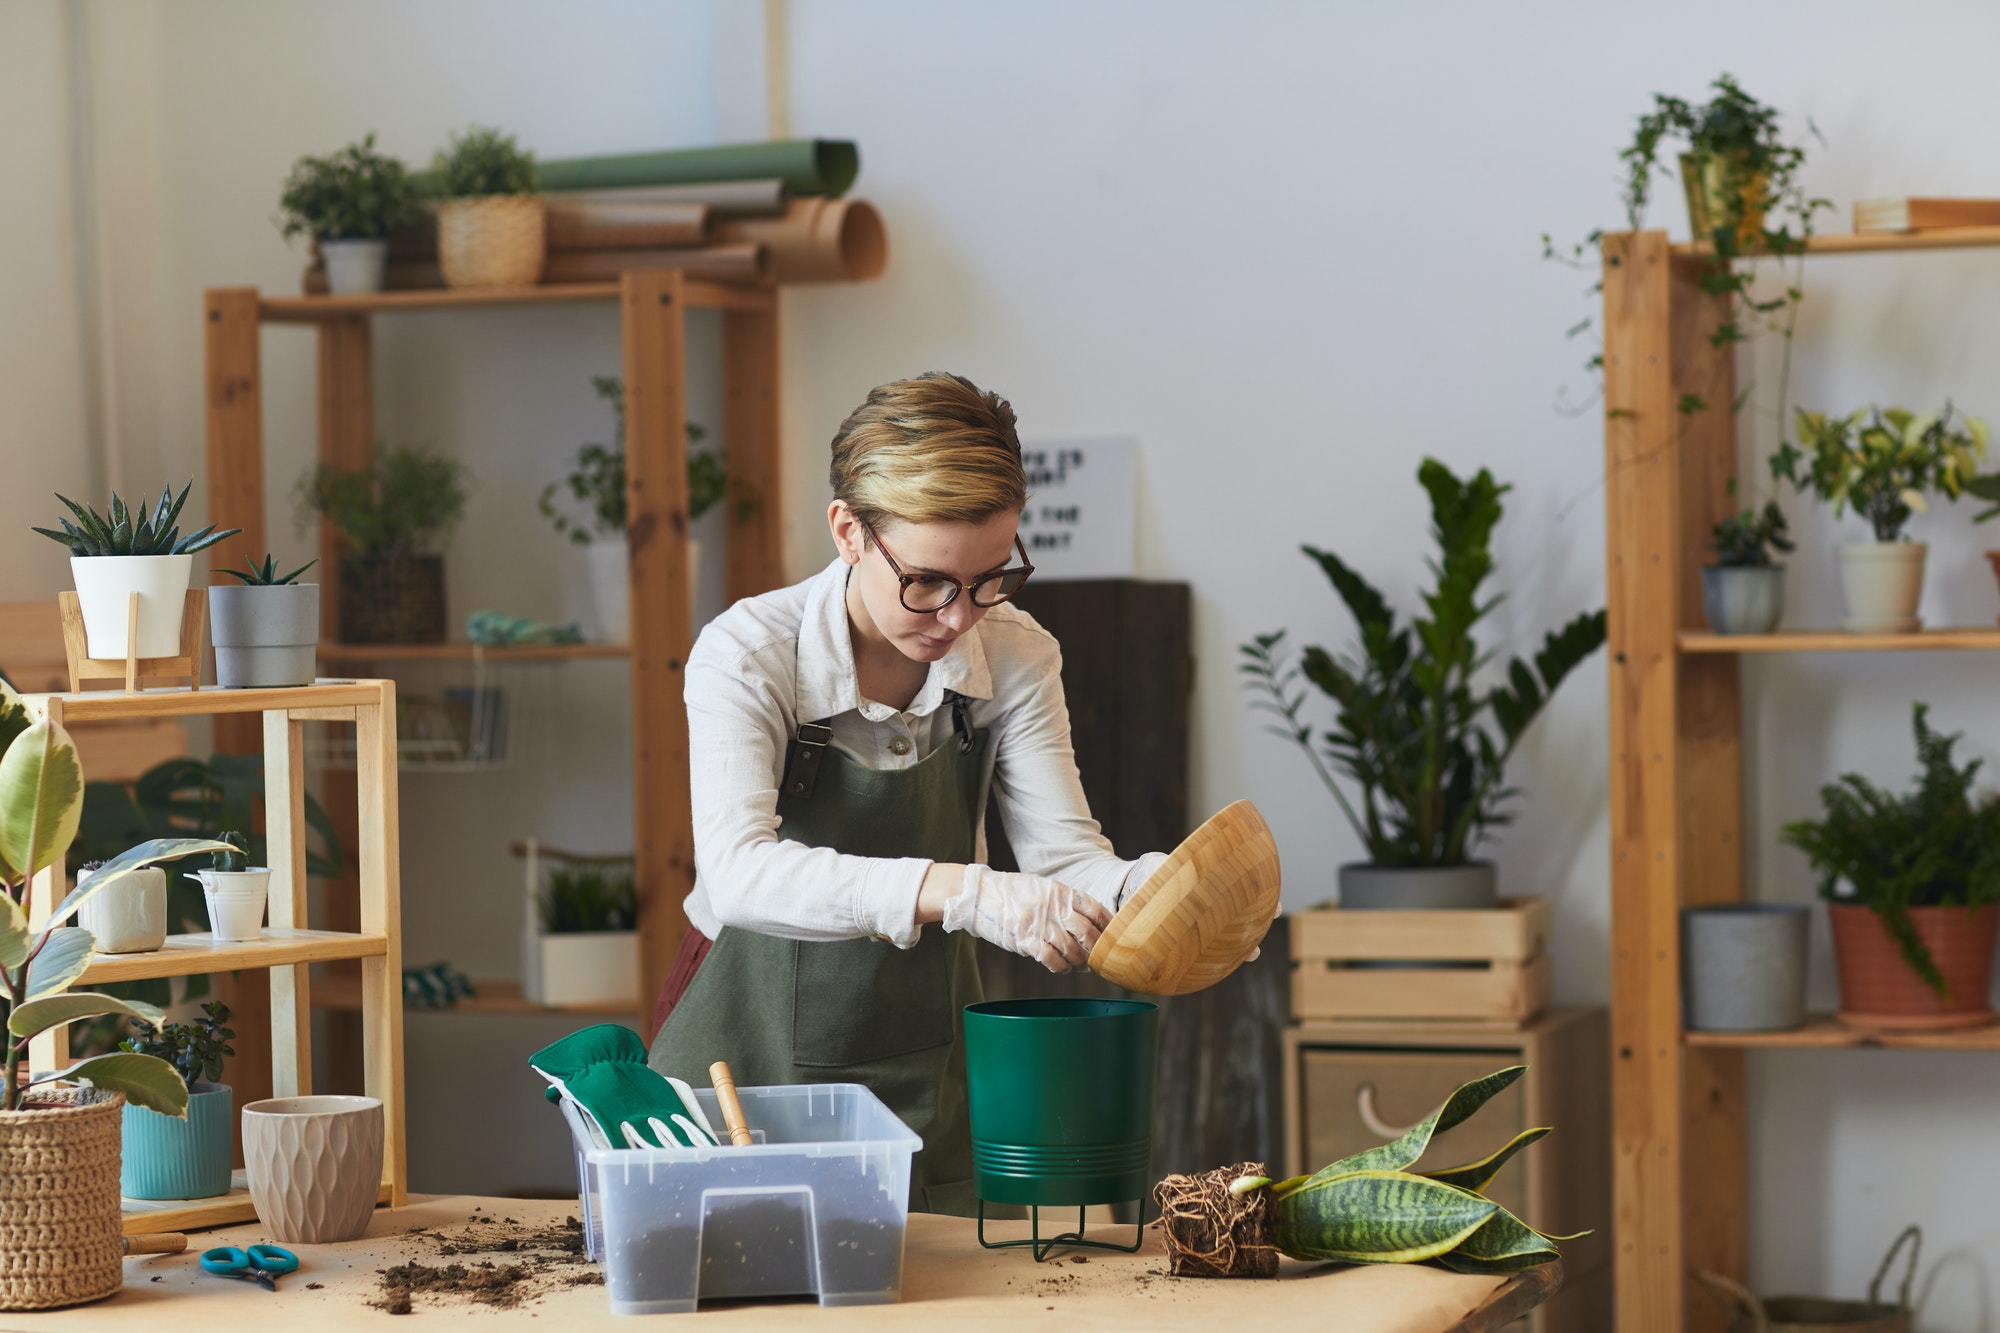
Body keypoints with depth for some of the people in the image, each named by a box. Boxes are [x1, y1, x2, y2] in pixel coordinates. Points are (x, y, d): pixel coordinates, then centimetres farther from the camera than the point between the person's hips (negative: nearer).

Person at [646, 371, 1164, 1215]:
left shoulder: (1016, 657, -7)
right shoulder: (745, 655, -20)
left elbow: (1060, 851, -11)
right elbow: (738, 873, -35)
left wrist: (1156, 888, -34)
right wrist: (959, 892, -47)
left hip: (924, 1068, 3)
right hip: (752, 1052, -3)